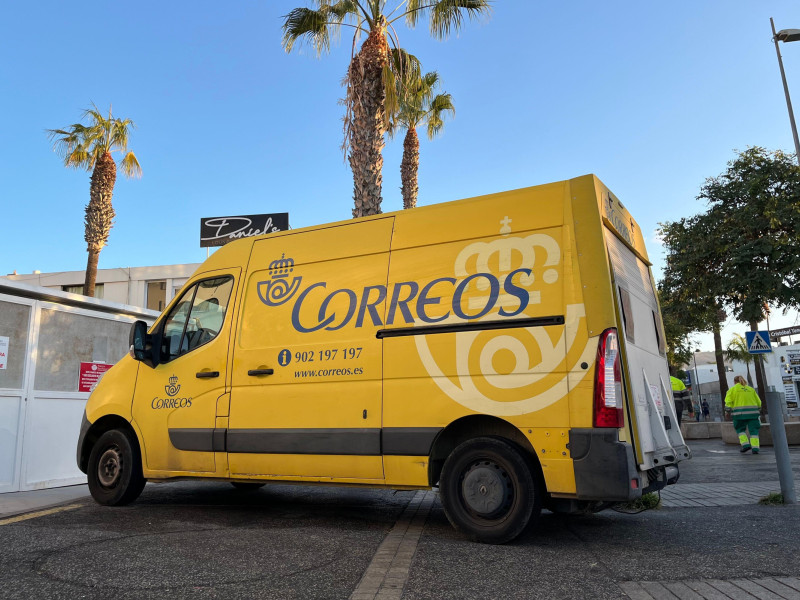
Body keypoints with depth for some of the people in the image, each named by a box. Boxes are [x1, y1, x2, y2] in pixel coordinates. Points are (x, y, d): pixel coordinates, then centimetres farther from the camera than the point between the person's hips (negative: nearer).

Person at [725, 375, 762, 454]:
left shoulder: (733, 389, 6)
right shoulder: (751, 389, 16)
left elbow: (728, 401, -4)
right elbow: (758, 401, 15)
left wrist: (728, 411, 0)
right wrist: (758, 411, 24)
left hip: (740, 413, -3)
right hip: (753, 412, 3)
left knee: (740, 429, 10)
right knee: (753, 430, 4)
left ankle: (745, 444, -5)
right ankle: (755, 448, -4)